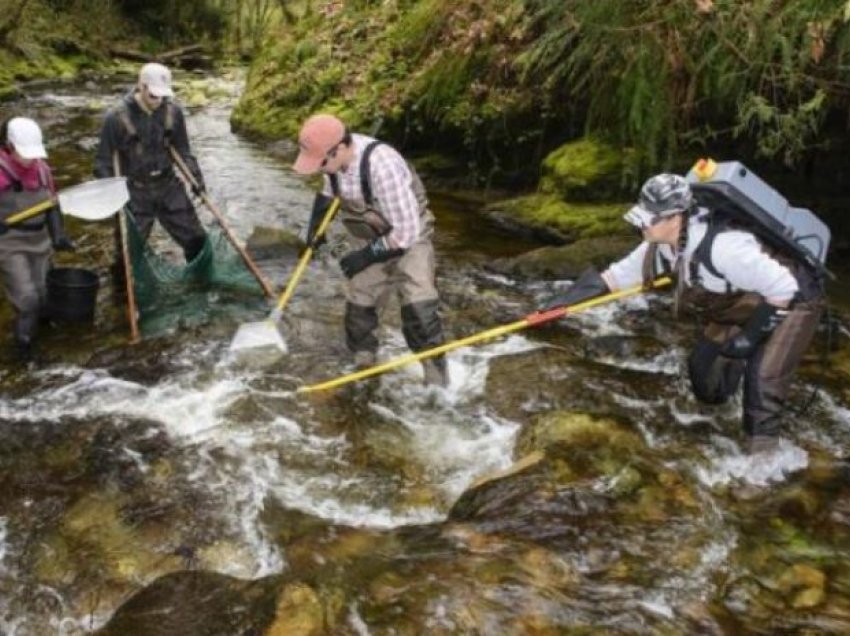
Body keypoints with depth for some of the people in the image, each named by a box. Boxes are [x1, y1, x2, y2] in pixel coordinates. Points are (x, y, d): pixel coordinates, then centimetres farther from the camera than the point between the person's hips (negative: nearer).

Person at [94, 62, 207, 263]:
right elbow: (103, 161, -8)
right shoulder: (117, 117, -14)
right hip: (135, 192, -3)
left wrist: (196, 178, -3)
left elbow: (183, 151, 8)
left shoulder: (173, 112, -4)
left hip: (168, 186, 3)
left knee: (197, 239, 8)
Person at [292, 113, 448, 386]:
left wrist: (366, 256, -26)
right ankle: (364, 369, 30)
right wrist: (316, 224, 0)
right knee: (358, 308, 9)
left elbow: (407, 232, -33)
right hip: (369, 241, 7)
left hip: (409, 239, -6)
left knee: (419, 310, -16)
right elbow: (329, 191, 13)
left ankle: (437, 385, -3)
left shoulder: (382, 165, -37)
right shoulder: (335, 156, -14)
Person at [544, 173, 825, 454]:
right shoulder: (664, 245, -16)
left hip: (793, 300, -8)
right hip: (742, 306, 8)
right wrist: (572, 296, -6)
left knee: (762, 377, -21)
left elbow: (783, 288, -34)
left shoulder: (723, 247, -41)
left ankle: (760, 455, -8)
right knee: (703, 363, 8)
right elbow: (624, 271, -1)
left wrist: (752, 334, -27)